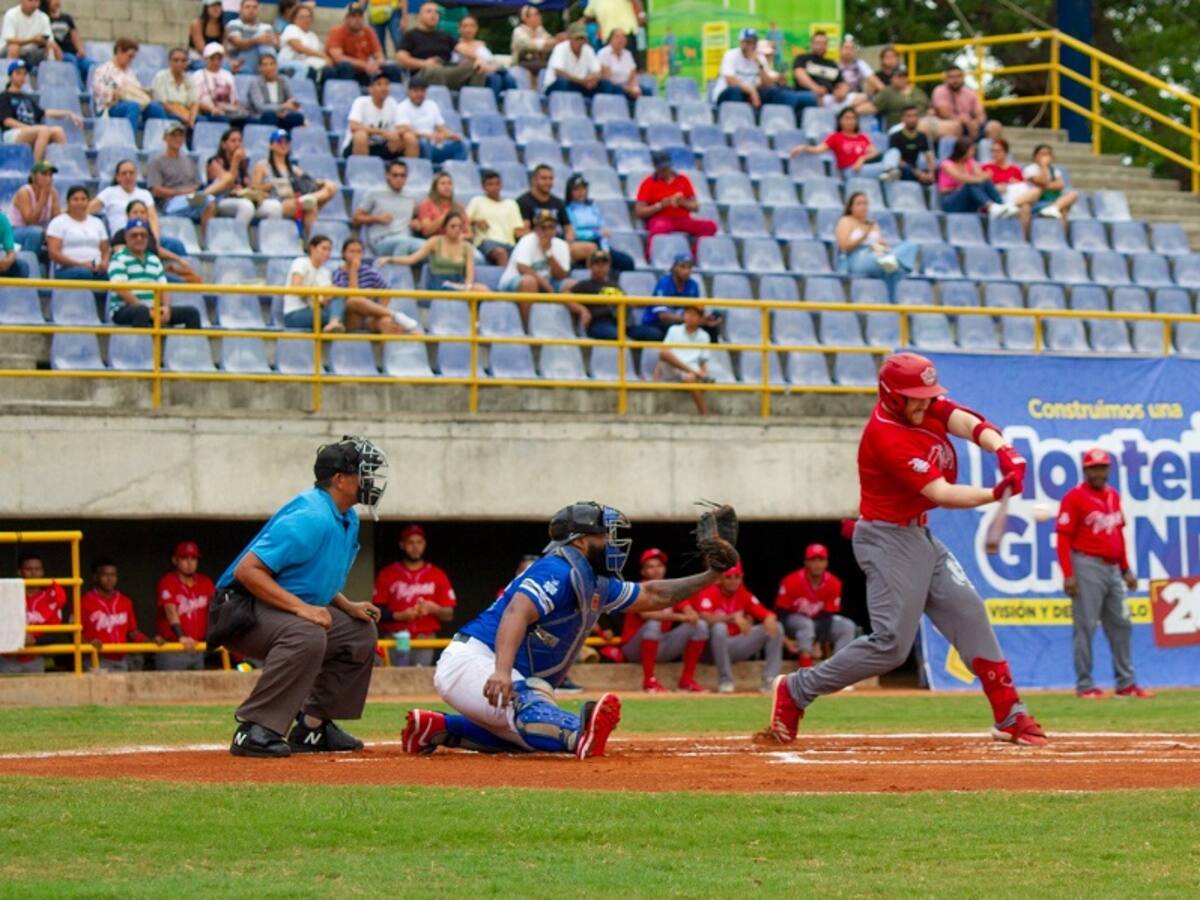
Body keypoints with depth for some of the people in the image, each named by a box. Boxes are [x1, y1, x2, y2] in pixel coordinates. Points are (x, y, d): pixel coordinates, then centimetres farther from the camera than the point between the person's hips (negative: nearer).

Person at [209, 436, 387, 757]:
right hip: (241, 609, -11)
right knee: (307, 634, -37)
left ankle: (313, 726, 16)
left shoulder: (348, 520, 10)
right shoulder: (310, 518, -23)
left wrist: (348, 607, 5)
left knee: (360, 632, 15)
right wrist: (300, 607, -32)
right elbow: (247, 570, -28)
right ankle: (255, 730, -33)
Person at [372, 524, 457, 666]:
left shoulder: (438, 576, 11)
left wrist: (433, 608, -11)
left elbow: (449, 615, 9)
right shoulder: (387, 574, 8)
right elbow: (377, 611, 3)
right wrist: (399, 615, -13)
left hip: (425, 641, 1)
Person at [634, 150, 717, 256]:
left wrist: (683, 202, -7)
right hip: (661, 220, -4)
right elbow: (639, 212, 0)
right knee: (660, 227, -43)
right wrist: (660, 205, -12)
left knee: (710, 226, -24)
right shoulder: (649, 183, 5)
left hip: (683, 220, 4)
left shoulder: (683, 180, 14)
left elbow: (695, 207, 14)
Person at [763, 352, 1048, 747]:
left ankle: (1008, 715, 8)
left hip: (920, 536, 9)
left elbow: (968, 424, -14)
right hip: (889, 540, -9)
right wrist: (996, 494, -33)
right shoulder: (887, 437, -25)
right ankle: (795, 691, -1)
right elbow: (941, 494, -27)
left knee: (969, 614, 5)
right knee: (891, 643, -12)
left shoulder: (927, 404, 0)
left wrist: (1003, 450, -33)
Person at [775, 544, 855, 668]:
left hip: (819, 622, 4)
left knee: (848, 626, -18)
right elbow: (781, 612, -17)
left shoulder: (833, 583, -13)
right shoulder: (792, 581, -21)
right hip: (793, 622, -4)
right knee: (806, 624, -37)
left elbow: (828, 616, -13)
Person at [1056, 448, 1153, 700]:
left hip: (1112, 569, 8)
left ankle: (1126, 683, 15)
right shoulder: (1074, 497, -8)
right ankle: (1084, 686, -3)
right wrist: (1068, 575, -19)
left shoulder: (1113, 495, 14)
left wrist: (1126, 570, 17)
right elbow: (1063, 538, -12)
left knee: (1121, 625, 9)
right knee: (1086, 626, -7)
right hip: (1087, 566, -8)